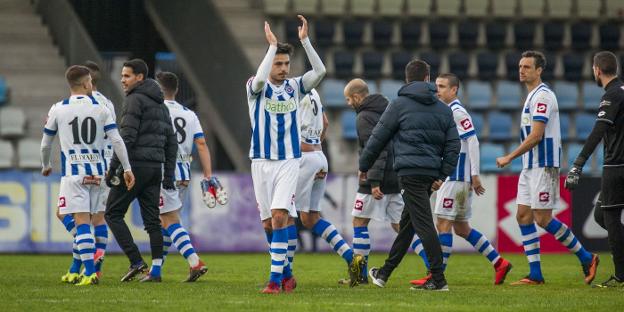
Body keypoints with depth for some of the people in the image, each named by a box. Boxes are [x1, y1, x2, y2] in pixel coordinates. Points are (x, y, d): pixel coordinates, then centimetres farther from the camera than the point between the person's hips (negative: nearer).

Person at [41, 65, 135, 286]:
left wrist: (46, 166, 29)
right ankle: (74, 272, 21)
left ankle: (90, 272, -21)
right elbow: (117, 141, -3)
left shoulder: (58, 109, 0)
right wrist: (127, 169, 4)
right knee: (83, 221, 14)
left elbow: (45, 144, 10)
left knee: (81, 221, -10)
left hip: (73, 173, -3)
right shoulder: (100, 109, 3)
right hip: (96, 172, 3)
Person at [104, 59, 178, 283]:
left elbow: (127, 138, -16)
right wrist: (169, 175, 18)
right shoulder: (160, 104, 19)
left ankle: (136, 262, -10)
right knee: (152, 220, 8)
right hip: (155, 168, 8)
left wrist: (113, 169, -14)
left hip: (135, 164, -8)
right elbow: (171, 142, 19)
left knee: (113, 213, 0)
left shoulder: (135, 100, -8)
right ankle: (155, 270, 2)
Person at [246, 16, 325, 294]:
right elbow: (260, 78, -26)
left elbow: (319, 71, -11)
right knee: (268, 223, 3)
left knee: (280, 215, -17)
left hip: (289, 160, -1)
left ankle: (276, 277, -19)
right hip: (262, 162, 1)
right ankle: (285, 271, 21)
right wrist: (272, 45, -24)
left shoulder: (295, 86, 5)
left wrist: (305, 40, -17)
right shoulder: (256, 88, -1)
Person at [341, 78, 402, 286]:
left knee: (359, 222, 3)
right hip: (396, 179, 8)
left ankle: (360, 274, 2)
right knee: (400, 225, 8)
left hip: (378, 178, -8)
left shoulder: (365, 117, -11)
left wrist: (374, 181, -24)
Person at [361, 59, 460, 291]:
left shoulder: (399, 105, 0)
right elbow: (453, 144, 9)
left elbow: (378, 138, 3)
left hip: (410, 172, -6)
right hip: (431, 174, 6)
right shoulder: (443, 109, 14)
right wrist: (442, 175, 9)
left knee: (423, 224, -10)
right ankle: (384, 273, 27)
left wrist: (364, 166, 15)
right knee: (406, 224, 16)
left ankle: (438, 280, -16)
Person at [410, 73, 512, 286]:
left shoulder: (457, 112, -12)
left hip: (456, 178, -10)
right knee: (461, 227, 12)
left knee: (443, 224, -9)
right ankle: (499, 263, 14)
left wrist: (475, 175, -21)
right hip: (451, 177, 10)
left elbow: (473, 142, -18)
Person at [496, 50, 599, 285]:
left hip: (543, 166, -10)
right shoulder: (533, 96, 18)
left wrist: (509, 157, -16)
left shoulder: (542, 96, -14)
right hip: (530, 167, 10)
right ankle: (535, 275, 5)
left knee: (543, 219, -9)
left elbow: (536, 135, -20)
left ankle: (586, 259, 1)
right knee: (523, 216, 4)